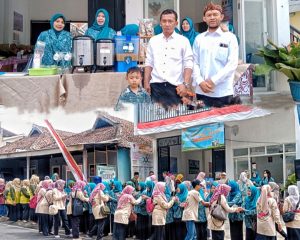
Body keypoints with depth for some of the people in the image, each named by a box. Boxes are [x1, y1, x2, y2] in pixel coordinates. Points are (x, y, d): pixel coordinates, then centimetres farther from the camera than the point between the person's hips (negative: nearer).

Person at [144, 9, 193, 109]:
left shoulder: (183, 41, 2)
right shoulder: (153, 40, 11)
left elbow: (188, 64, -1)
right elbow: (149, 63, 13)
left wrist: (185, 84, -11)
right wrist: (146, 83, 5)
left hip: (175, 86, -2)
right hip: (156, 85, 2)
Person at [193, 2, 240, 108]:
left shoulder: (230, 37, 2)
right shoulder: (199, 39, 12)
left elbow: (232, 64, -6)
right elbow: (195, 63, 8)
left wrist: (213, 81, -12)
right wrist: (200, 82, -9)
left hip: (223, 93, -3)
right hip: (201, 92, 3)